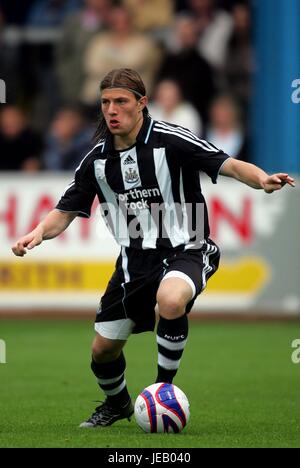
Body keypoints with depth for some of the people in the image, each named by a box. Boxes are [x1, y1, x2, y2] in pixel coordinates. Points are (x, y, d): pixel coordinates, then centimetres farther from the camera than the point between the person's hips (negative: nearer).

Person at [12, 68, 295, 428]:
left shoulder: (169, 140, -13)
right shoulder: (97, 159, 3)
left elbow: (229, 165, -19)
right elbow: (65, 213, 8)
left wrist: (262, 180, -40)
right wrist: (38, 233, -13)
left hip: (183, 250, -5)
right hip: (134, 259, 5)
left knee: (170, 300, -38)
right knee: (103, 349, 8)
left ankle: (164, 388, -15)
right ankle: (117, 404, 43)